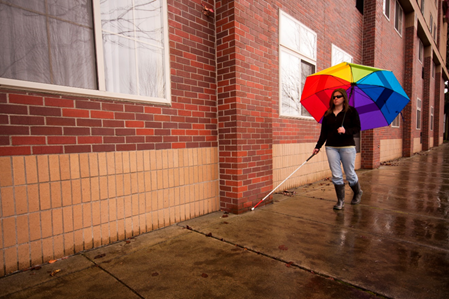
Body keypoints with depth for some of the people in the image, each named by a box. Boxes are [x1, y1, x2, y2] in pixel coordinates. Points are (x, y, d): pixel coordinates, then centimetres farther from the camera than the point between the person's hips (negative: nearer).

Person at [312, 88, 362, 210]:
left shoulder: (351, 111, 2)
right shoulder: (327, 114, 9)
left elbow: (357, 128, -3)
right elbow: (324, 133, 9)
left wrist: (346, 131, -21)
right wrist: (318, 146, 1)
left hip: (347, 146, -2)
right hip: (331, 147, 3)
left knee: (350, 174, 7)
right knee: (336, 176, 2)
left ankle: (357, 193, 37)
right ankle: (340, 201, 14)